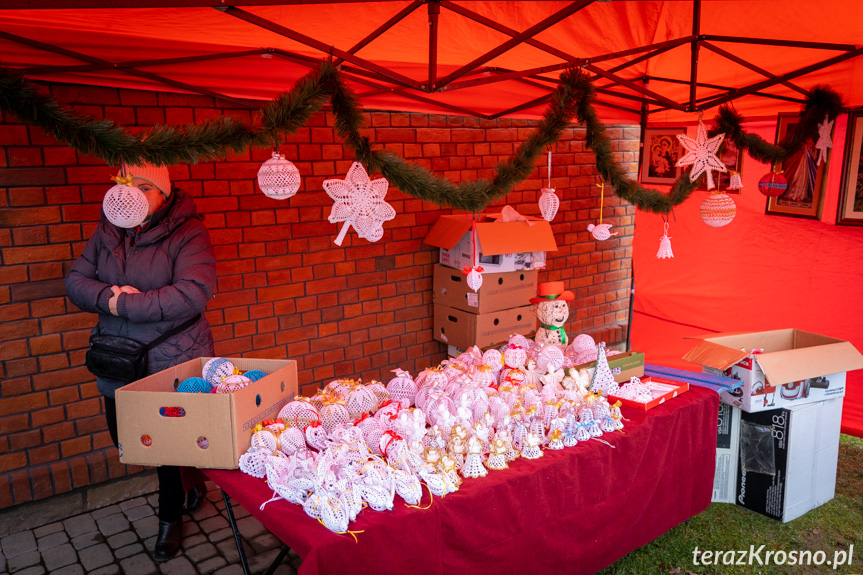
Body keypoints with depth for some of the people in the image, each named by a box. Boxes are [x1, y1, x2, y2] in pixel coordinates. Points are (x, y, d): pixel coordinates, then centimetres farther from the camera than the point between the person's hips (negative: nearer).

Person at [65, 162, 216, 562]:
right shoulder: (108, 230, 5)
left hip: (174, 361, -6)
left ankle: (170, 516, 32)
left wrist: (124, 304, -22)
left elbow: (193, 293, -26)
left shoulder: (187, 232, -14)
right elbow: (75, 281, 4)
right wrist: (109, 296, -18)